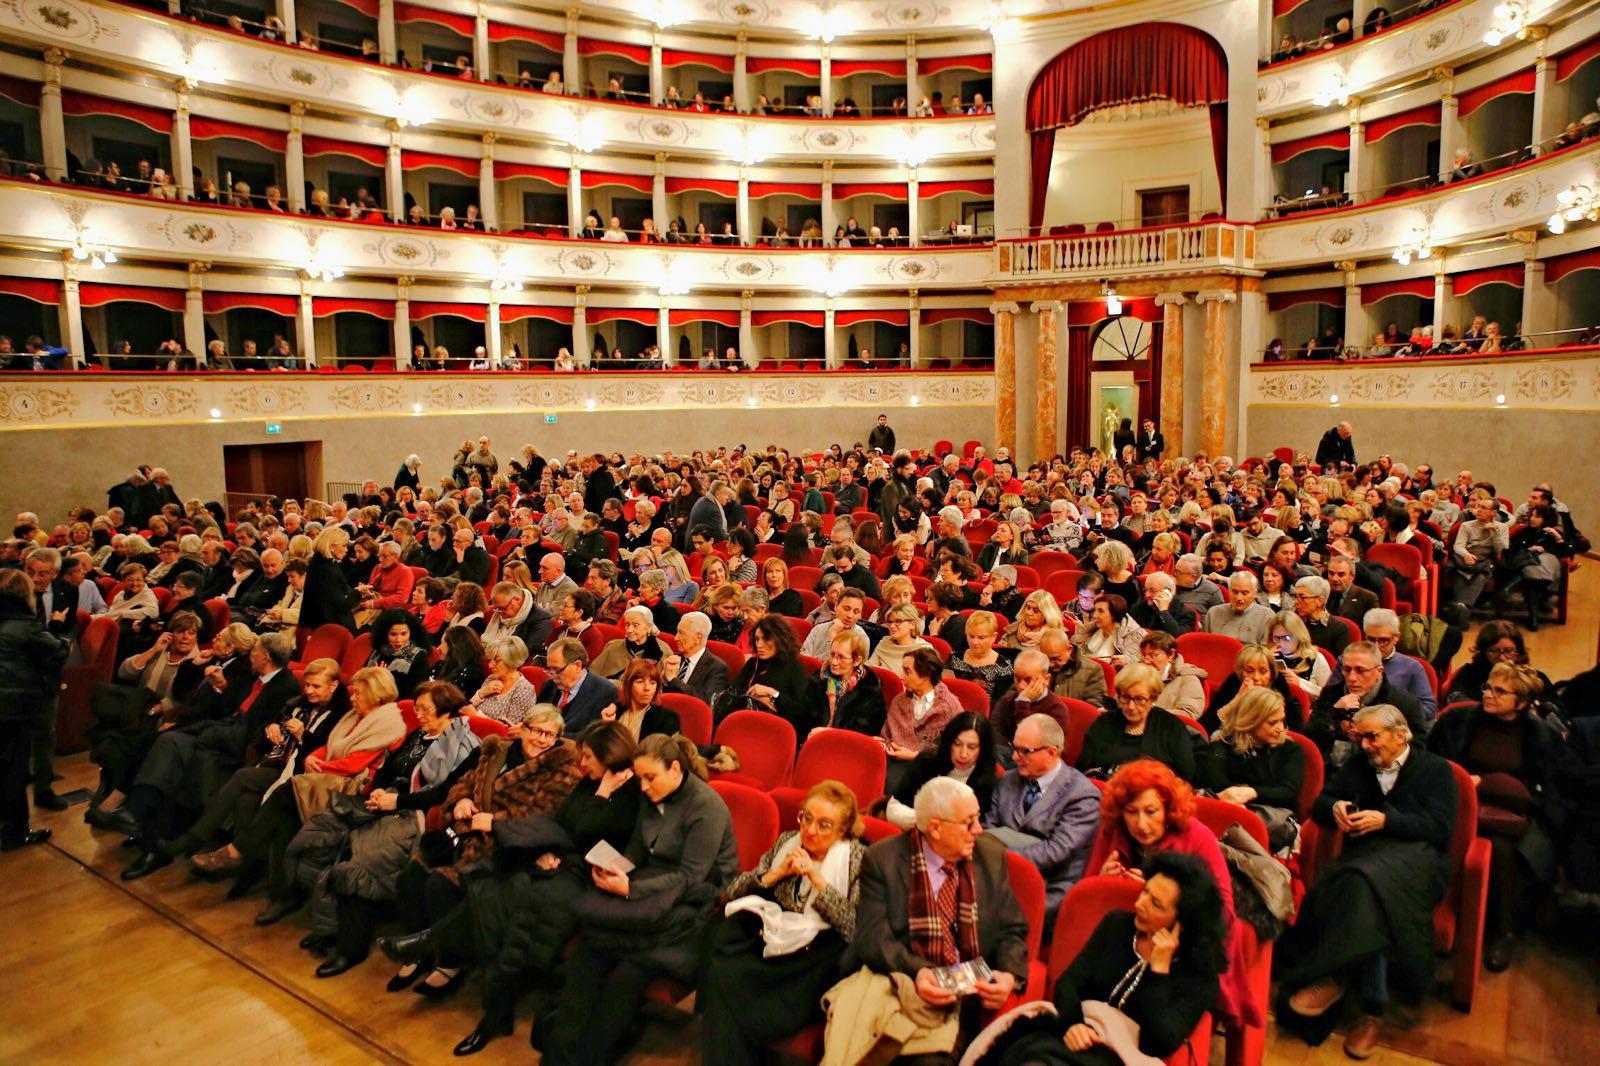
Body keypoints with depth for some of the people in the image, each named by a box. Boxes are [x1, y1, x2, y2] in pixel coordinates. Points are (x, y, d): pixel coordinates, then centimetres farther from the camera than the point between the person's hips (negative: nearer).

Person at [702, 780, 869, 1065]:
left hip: (817, 957, -4)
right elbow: (730, 893, 10)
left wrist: (816, 878, -15)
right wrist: (778, 873, -4)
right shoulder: (786, 842, 12)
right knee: (721, 974, -27)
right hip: (774, 941, 4)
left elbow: (858, 928, -12)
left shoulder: (858, 858, 1)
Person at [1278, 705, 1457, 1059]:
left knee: (1369, 880, -38)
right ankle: (1372, 1009, -32)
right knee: (1364, 891, -33)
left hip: (1417, 856, -3)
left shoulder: (1435, 769, 10)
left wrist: (1386, 820, -15)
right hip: (1365, 855, 4)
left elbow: (1441, 828, -3)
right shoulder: (1357, 765, 24)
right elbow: (1320, 803, 19)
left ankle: (1336, 979, -36)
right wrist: (1335, 808, -5)